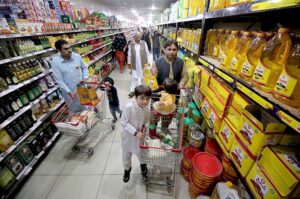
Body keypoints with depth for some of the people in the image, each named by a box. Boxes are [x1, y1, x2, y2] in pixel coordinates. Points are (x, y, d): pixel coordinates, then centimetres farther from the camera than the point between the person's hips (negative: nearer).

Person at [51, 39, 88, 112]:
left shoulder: (77, 56, -8)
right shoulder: (55, 62, -15)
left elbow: (84, 67, 8)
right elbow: (59, 80, -14)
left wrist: (85, 78, -6)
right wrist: (69, 92, -18)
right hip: (70, 92, -2)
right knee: (77, 111, 14)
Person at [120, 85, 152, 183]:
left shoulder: (147, 109, -18)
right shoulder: (129, 107, -32)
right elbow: (123, 123, -26)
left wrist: (144, 126, -19)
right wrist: (135, 132, -31)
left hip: (140, 135, 3)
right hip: (128, 135, -2)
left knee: (141, 152, 24)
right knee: (126, 154, 21)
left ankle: (143, 164, 58)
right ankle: (127, 169, 52)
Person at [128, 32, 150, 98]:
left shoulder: (144, 43, -2)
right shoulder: (131, 44, 0)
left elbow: (147, 53, 2)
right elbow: (129, 54, 5)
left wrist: (148, 62, 0)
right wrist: (129, 62, 5)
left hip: (143, 63, 0)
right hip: (135, 64, 0)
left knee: (142, 77, 11)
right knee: (134, 77, 4)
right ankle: (132, 90, 12)